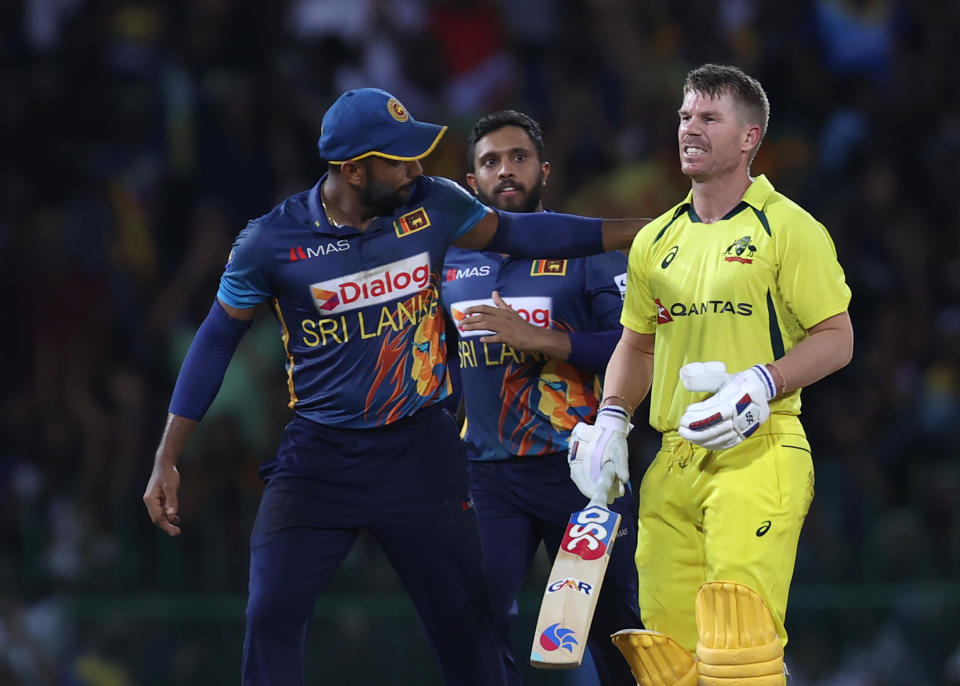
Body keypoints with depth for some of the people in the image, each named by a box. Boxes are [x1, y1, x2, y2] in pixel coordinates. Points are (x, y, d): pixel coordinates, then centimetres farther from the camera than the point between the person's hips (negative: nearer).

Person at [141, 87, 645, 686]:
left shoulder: (432, 205, -4)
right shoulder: (272, 242, -10)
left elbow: (514, 234, 13)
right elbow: (217, 339, 0)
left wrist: (640, 229, 12)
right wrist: (167, 461, 0)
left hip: (420, 453, 2)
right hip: (320, 457, -2)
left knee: (466, 622, 3)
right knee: (272, 615, -10)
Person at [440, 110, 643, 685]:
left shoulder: (586, 248, 0)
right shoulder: (451, 259, 13)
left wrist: (538, 339, -19)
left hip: (576, 466, -3)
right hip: (486, 472, 3)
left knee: (615, 627, 2)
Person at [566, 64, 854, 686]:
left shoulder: (787, 227, -2)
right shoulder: (656, 240, 16)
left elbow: (837, 339, -4)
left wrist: (762, 383, -17)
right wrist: (612, 417, 10)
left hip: (758, 454, -6)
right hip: (673, 464, 6)